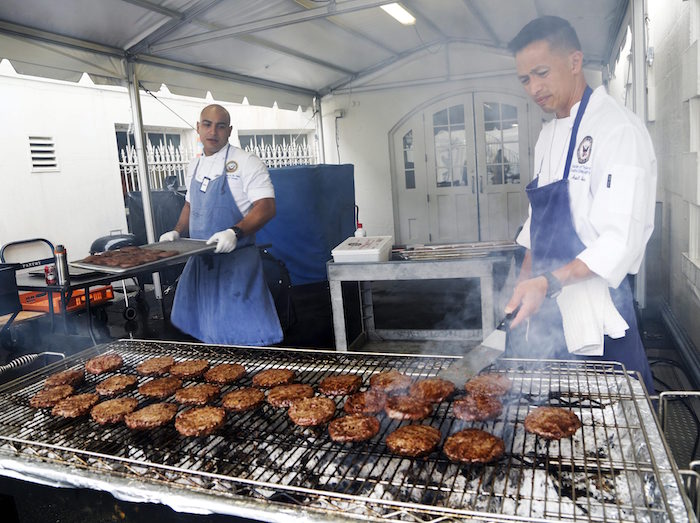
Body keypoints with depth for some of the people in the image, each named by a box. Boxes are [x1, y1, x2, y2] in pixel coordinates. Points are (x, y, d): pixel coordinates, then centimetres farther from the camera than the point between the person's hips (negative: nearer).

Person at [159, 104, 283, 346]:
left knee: (245, 337, -6)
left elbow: (266, 207, -17)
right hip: (201, 262, 7)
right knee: (208, 337, 15)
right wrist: (176, 232, 11)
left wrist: (235, 232, -31)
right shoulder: (194, 166, 13)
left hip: (236, 262, -7)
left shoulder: (245, 162, -9)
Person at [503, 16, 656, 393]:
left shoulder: (619, 130, -14)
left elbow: (621, 241, -22)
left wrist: (549, 283, -32)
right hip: (546, 304, 7)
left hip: (595, 307, -7)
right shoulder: (548, 135, 12)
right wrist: (525, 285, 13)